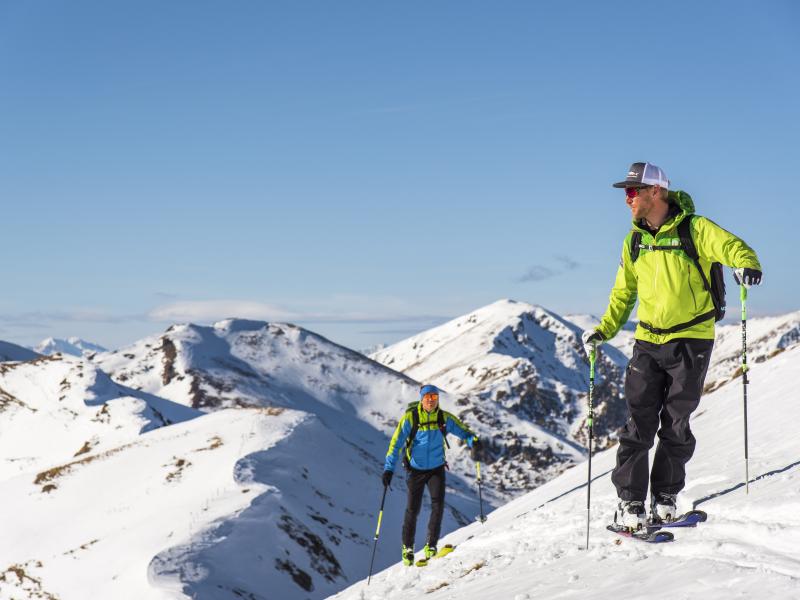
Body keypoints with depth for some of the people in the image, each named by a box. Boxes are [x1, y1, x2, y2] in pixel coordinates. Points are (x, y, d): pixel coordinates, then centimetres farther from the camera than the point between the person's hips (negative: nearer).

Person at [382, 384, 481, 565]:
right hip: (416, 470, -1)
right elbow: (396, 442, -14)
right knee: (413, 509, 2)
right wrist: (389, 468, -21)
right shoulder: (410, 418, -14)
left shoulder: (444, 418, -7)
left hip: (437, 468, 1)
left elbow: (463, 431, -5)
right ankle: (408, 547, 23)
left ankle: (431, 546, -5)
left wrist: (474, 441, -29)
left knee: (438, 504, -15)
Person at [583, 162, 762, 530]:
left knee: (675, 424, 4)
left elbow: (732, 247, -21)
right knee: (640, 422, -2)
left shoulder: (694, 229, -9)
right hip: (648, 341, 4)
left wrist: (747, 264, -43)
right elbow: (623, 293, 16)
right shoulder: (634, 242, 7)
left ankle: (665, 497, 19)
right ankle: (630, 501, 6)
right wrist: (604, 330, 5)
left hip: (692, 338, -4)